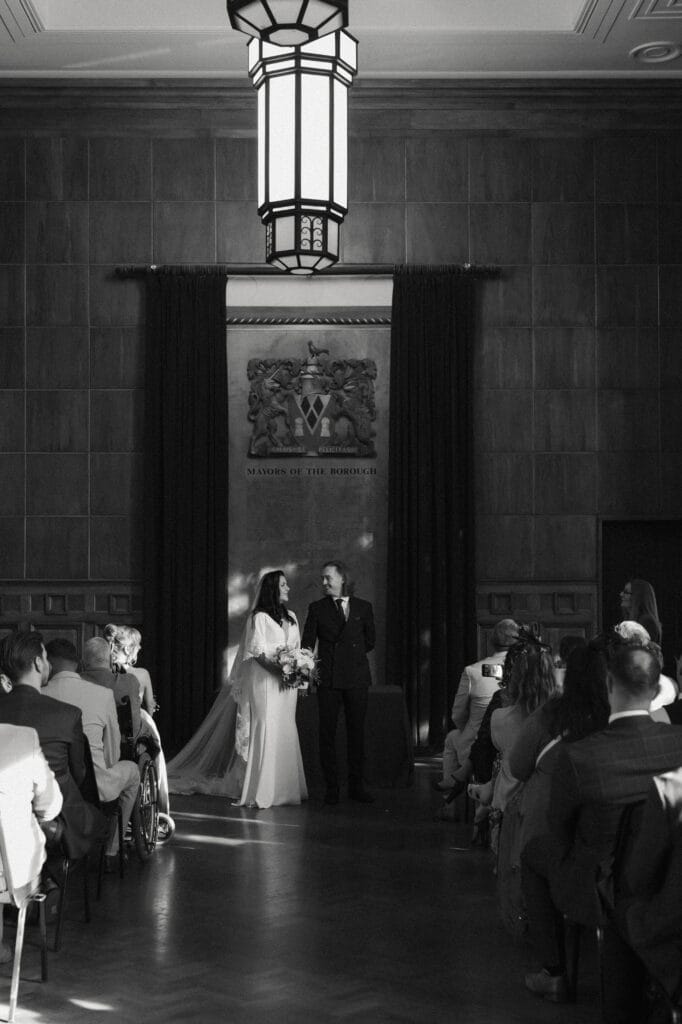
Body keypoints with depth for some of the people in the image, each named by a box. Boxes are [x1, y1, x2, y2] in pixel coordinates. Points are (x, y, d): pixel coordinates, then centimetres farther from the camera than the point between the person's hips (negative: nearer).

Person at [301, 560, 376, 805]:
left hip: (357, 677, 0)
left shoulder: (363, 607, 9)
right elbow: (307, 644, 4)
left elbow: (370, 641, 16)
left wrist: (351, 654, 10)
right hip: (328, 679, 0)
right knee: (327, 734, 1)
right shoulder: (317, 608, 7)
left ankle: (356, 786, 11)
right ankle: (331, 787, 7)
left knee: (357, 732, 3)